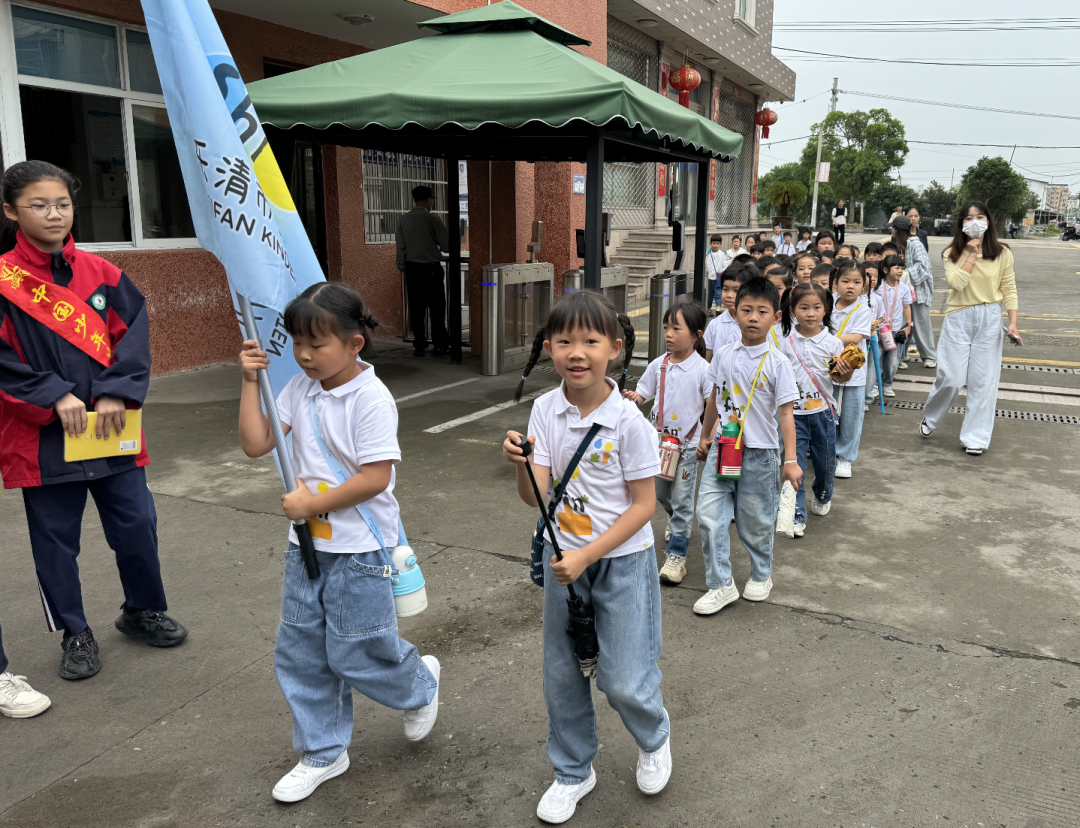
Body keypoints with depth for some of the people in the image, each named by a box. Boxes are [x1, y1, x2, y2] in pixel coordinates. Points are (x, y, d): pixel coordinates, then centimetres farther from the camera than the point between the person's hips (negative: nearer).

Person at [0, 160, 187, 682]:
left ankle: (143, 611, 33)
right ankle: (76, 635, 29)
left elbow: (134, 332, -2)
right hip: (42, 438, -2)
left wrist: (116, 393, -13)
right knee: (56, 539, 10)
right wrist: (54, 396, -17)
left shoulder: (98, 271, 4)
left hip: (113, 429, 3)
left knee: (137, 525, 10)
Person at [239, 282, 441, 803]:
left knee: (355, 653, 3)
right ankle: (323, 752, 30)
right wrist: (251, 381, -5)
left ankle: (420, 684, 35)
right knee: (300, 653, 12)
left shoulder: (371, 399, -18)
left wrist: (314, 503, -17)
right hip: (308, 544, 7)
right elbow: (255, 444, 1)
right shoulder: (298, 390, 2)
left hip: (359, 549, -7)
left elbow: (376, 476, -22)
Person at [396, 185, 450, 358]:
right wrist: (439, 248, 15)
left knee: (416, 308, 8)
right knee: (437, 308, 3)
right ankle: (439, 345, 4)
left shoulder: (403, 220, 4)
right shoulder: (432, 219, -9)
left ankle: (419, 346, 10)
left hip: (411, 268, 5)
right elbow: (446, 246, -7)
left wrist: (403, 268, 15)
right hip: (430, 268, -4)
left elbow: (400, 248, 7)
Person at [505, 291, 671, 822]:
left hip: (622, 562, -4)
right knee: (561, 676, 14)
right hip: (563, 558, 4)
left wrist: (587, 556, -20)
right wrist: (519, 465, -32)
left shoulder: (628, 421, -19)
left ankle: (654, 738, 36)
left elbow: (643, 504, -14)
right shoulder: (545, 410, -7)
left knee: (623, 680, 1)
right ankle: (572, 772, 38)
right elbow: (534, 497, -10)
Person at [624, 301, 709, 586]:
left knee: (682, 500, -1)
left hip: (687, 444, -5)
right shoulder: (658, 365, 0)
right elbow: (643, 391, 7)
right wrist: (633, 397, -16)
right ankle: (677, 520, 52)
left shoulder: (702, 370, -11)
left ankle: (676, 555, 9)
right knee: (661, 492, 21)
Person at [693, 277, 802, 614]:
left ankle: (761, 574, 37)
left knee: (756, 522, 11)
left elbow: (785, 413, -8)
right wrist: (705, 437, 21)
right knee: (709, 515, -4)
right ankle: (721, 585, 9)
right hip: (722, 448, 3)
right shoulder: (724, 355, 2)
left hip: (759, 453, -3)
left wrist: (791, 460, -11)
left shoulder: (776, 363, -8)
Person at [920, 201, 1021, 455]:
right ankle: (930, 418, 25)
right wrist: (972, 254, -12)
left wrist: (1013, 323, -5)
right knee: (951, 378, -3)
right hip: (959, 318, -1)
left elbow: (1009, 290, 3)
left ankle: (976, 437, 12)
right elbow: (955, 282, -15)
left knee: (983, 381, 2)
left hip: (989, 319, 1)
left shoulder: (1001, 253, 2)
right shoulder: (953, 253, 2)